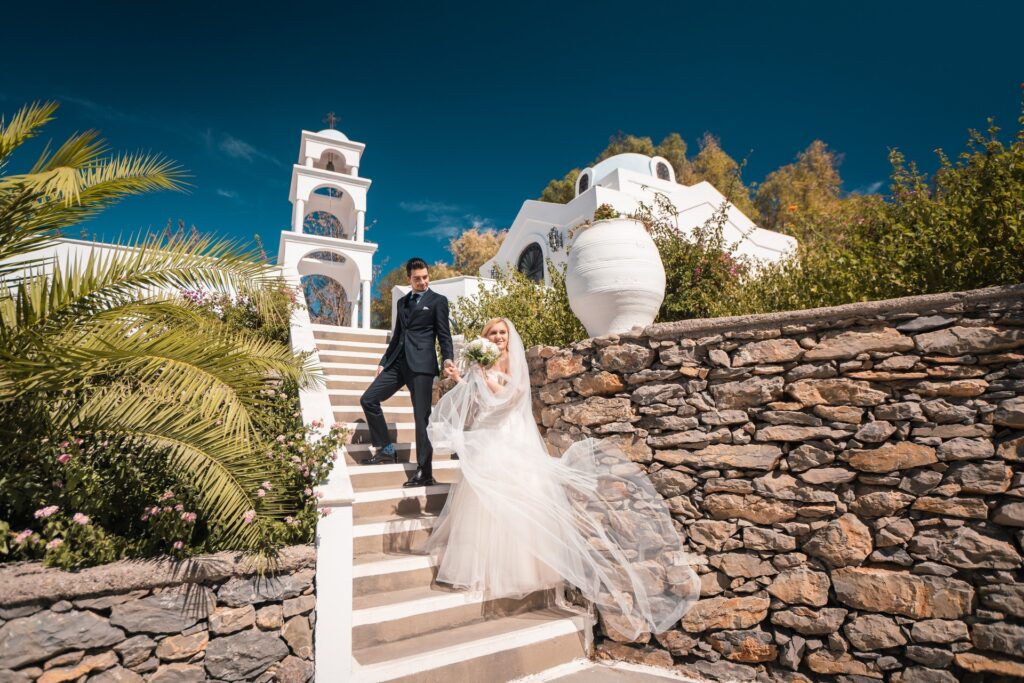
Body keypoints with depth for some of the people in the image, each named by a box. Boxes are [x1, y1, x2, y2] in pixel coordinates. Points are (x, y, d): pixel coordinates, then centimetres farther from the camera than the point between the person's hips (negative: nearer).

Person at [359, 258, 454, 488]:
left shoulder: (438, 300, 3)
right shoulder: (402, 302, 20)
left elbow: (444, 335, -2)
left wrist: (448, 358, -19)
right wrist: (384, 361, 20)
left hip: (421, 364, -6)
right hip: (398, 362, 6)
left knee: (421, 416, -6)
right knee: (368, 399, 1)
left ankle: (424, 472, -1)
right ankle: (386, 449, 13)